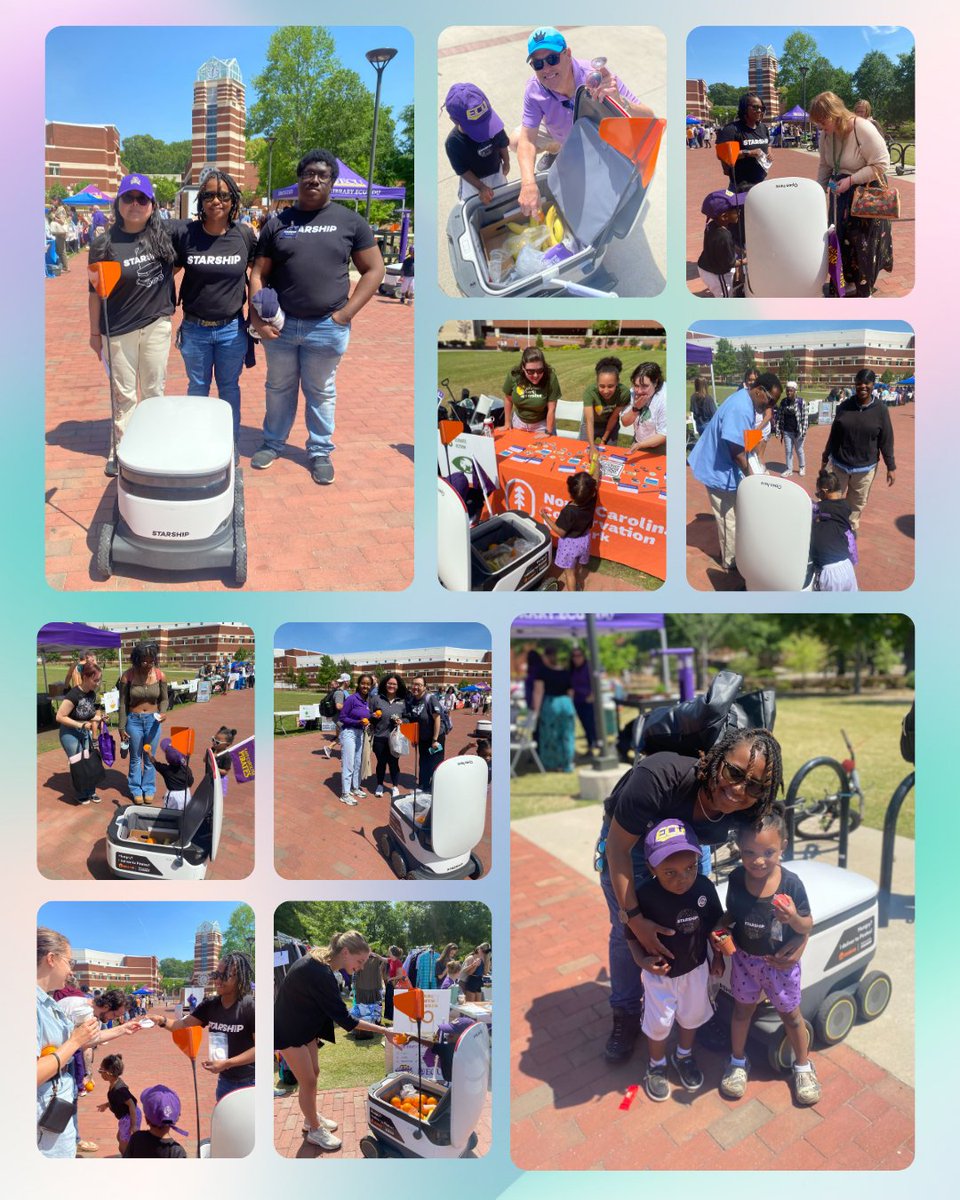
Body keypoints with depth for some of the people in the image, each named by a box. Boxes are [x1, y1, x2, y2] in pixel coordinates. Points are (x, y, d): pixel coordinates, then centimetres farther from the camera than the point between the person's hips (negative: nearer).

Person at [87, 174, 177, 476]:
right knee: (124, 394, 8)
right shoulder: (104, 245, -9)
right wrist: (95, 333, -3)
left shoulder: (166, 234, -4)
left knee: (155, 391, 12)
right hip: (119, 331, -2)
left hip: (157, 325, 2)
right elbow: (96, 293, -4)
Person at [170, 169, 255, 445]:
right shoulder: (183, 233, -9)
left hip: (232, 329, 0)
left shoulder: (245, 235, -5)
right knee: (197, 388, 15)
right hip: (194, 329, 0)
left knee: (229, 387, 13)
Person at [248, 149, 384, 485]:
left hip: (327, 328, -2)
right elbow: (258, 273, 6)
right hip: (280, 325, 2)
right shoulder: (277, 223, 4)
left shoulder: (350, 222, 0)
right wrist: (257, 317, -7)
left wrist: (345, 314, -8)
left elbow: (374, 270, 0)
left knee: (321, 392, 10)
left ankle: (320, 451, 25)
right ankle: (273, 443, 32)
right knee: (279, 388, 16)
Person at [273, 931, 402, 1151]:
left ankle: (311, 1118, 36)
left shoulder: (320, 962, -6)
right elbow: (344, 1019, -29)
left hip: (304, 1024, 9)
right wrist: (383, 1031, -27)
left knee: (313, 1073, 18)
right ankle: (315, 1130, 18)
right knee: (308, 1080, 1)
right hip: (288, 1029, -9)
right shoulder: (320, 974, -34)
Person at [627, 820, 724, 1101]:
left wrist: (717, 957, 4)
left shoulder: (705, 888, -22)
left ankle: (684, 1056, 54)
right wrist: (642, 960, -31)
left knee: (691, 1016, 25)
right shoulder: (644, 896, -32)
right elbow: (632, 934, -17)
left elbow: (714, 925, -3)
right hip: (659, 973, -3)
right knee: (658, 1024, 17)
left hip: (696, 969, 3)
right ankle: (656, 1066, 45)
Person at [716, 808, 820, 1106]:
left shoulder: (791, 884, -25)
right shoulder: (736, 879, -18)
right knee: (742, 1010, 21)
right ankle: (738, 1061, 44)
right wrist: (721, 930, -17)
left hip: (781, 962, -2)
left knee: (791, 1015, 18)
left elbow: (807, 927, -14)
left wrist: (794, 919, -35)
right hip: (745, 958, 2)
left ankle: (803, 1065, 43)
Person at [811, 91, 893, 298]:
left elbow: (881, 165, -22)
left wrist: (851, 180, -26)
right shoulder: (827, 134, -4)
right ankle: (849, 282, 27)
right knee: (842, 238, 11)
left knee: (864, 242, -1)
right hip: (842, 193, 6)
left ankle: (865, 291, 12)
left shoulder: (864, 130, -24)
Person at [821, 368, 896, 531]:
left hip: (865, 467, -1)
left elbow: (886, 441, -4)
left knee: (858, 502, 10)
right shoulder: (844, 407, -4)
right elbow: (833, 435, 5)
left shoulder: (880, 410, -8)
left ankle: (851, 526, 28)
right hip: (840, 464, 1)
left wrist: (891, 467, -4)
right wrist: (825, 457, 10)